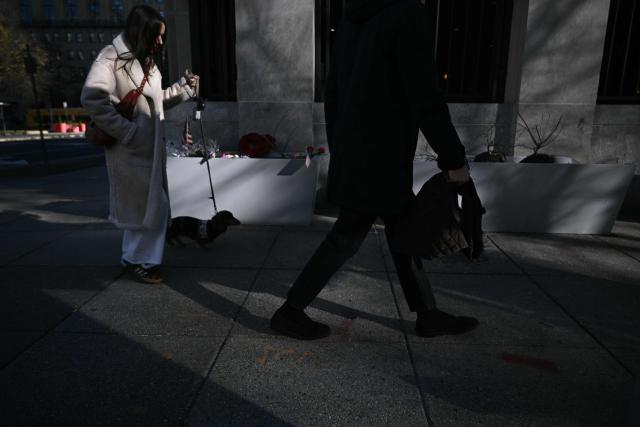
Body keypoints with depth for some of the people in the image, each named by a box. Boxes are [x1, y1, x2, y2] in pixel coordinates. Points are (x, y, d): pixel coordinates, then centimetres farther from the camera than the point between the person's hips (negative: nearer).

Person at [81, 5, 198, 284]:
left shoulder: (146, 61, 16)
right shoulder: (112, 57, -11)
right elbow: (92, 98, -22)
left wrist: (183, 87, 10)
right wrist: (126, 131, -23)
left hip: (151, 145, 9)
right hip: (131, 148, -9)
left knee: (152, 204, 13)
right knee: (149, 205, -3)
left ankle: (135, 258, 28)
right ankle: (138, 260, 16)